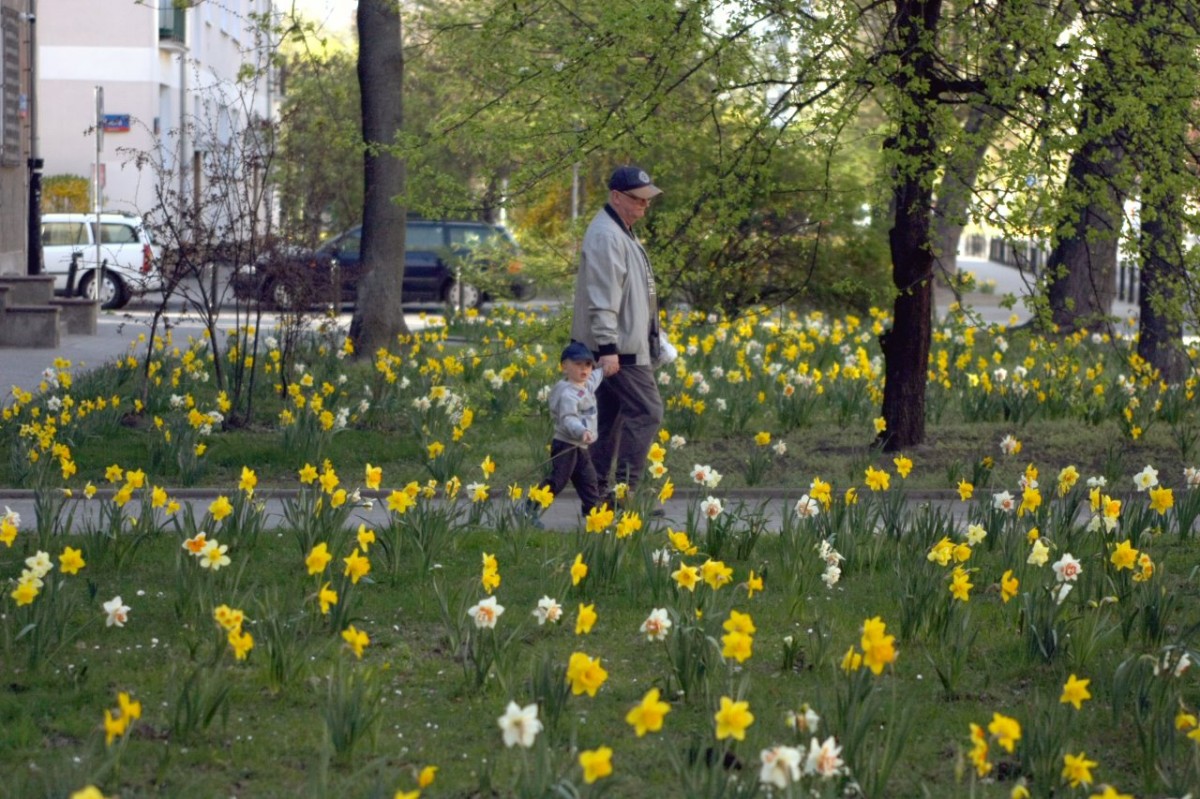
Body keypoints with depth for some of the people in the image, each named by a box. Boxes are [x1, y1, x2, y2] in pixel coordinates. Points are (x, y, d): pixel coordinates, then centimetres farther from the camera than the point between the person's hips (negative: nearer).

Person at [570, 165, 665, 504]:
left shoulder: (622, 233, 18)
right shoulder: (606, 237, -16)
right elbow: (601, 298, -22)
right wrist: (607, 348, -26)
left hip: (623, 348, 11)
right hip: (619, 349, -11)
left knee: (609, 419, 11)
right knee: (646, 412, -11)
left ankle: (597, 492, 13)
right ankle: (625, 488, -10)